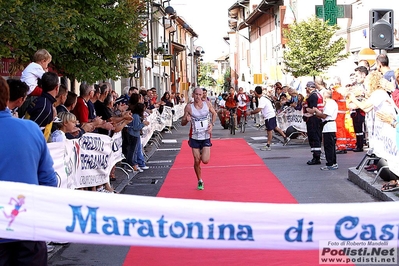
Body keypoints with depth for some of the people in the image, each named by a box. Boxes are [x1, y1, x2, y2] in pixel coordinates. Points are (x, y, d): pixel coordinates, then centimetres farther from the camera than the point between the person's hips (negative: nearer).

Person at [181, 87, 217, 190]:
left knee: (205, 160, -11)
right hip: (195, 137, 0)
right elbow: (182, 123, -1)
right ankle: (200, 181, 23)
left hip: (206, 137, 0)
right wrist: (186, 120, -23)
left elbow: (214, 113, 15)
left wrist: (212, 124, -1)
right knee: (197, 161, 2)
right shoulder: (189, 107, -6)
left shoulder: (207, 104, -3)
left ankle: (203, 153, 26)